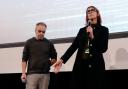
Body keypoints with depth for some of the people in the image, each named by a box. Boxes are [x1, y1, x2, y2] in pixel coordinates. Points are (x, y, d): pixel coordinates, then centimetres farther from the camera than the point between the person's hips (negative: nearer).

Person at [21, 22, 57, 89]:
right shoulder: (29, 42, 4)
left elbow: (54, 58, 16)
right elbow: (24, 59, 4)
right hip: (32, 73, -1)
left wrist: (48, 63, 0)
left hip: (45, 74, 2)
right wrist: (23, 73, -4)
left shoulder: (49, 43, 7)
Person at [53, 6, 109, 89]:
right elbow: (74, 46, 7)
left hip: (95, 65, -3)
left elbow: (103, 48, -3)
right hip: (80, 65, 3)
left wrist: (92, 37, -13)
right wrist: (62, 59, -4)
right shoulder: (82, 30, 16)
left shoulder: (103, 30, 7)